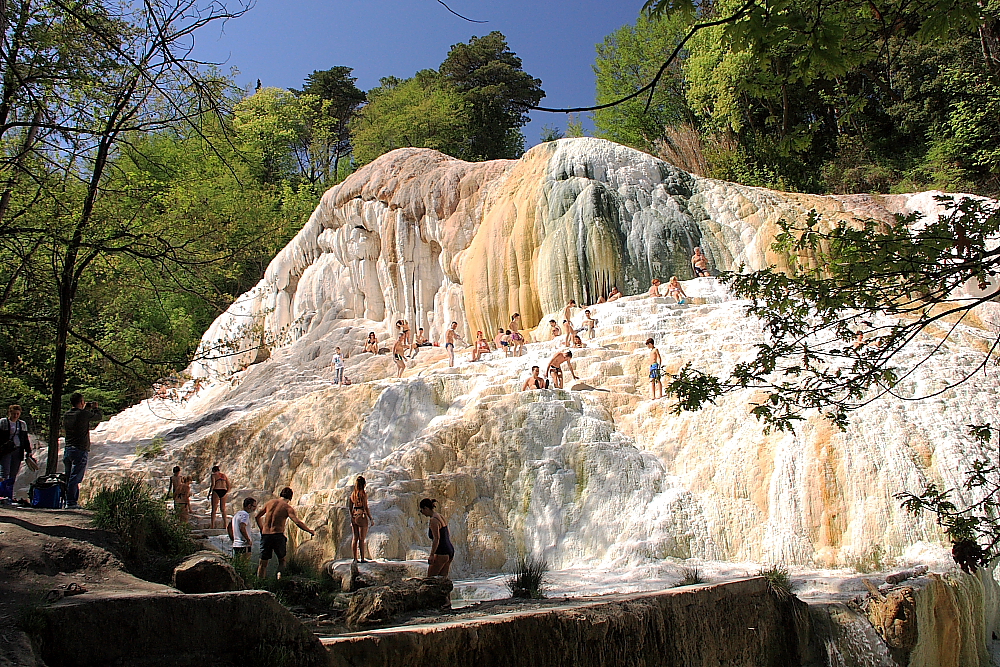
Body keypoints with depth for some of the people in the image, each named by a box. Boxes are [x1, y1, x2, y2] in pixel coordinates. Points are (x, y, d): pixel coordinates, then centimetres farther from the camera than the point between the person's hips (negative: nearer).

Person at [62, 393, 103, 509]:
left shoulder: (67, 415, 9)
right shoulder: (84, 414, -12)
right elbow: (99, 416, 0)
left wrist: (86, 408, 28)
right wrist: (96, 407, 21)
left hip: (68, 450, 7)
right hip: (80, 450, -7)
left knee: (69, 478, 12)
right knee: (75, 478, -5)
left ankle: (69, 501, 16)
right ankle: (71, 503, -5)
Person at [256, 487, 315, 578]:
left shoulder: (269, 503, 9)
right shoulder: (288, 507, -4)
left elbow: (257, 516, 18)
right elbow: (297, 522, -15)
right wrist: (310, 531, -5)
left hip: (265, 535, 3)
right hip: (278, 535, -3)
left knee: (263, 562, 12)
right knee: (282, 560, 13)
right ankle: (280, 573, -12)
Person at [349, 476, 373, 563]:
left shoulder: (353, 494, 7)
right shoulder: (363, 494, -11)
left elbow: (351, 508, 12)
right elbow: (366, 508, -13)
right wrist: (371, 519, -7)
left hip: (354, 517, 6)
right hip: (362, 517, -6)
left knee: (355, 538, 9)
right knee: (361, 539, -2)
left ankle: (355, 558, 12)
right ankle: (362, 558, -1)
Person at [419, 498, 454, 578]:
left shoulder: (433, 520, -13)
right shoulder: (441, 517, 14)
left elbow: (436, 539, -20)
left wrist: (432, 555, -20)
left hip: (441, 553, -9)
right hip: (450, 551, 9)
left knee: (430, 578, 0)